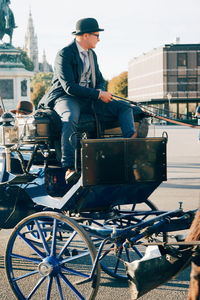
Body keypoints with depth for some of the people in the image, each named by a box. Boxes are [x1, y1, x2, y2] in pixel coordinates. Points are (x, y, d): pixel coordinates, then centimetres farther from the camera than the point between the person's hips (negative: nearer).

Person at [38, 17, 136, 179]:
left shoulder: (92, 54, 14)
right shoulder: (64, 54, -11)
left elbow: (100, 79, 23)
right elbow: (69, 87, -20)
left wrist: (100, 90, -3)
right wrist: (98, 94, -20)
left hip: (88, 99, 8)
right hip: (66, 98, -7)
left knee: (124, 108, -7)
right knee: (70, 117, -41)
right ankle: (70, 167, -43)